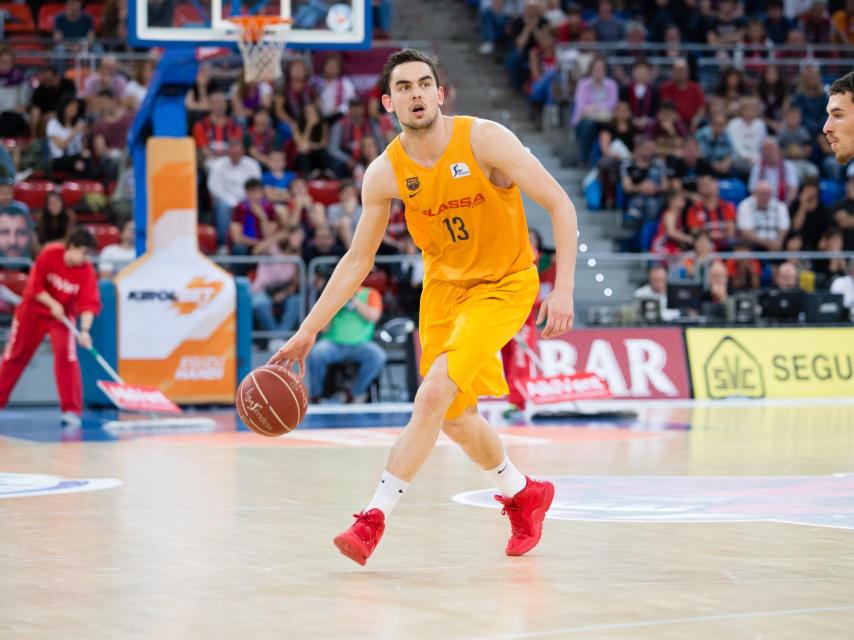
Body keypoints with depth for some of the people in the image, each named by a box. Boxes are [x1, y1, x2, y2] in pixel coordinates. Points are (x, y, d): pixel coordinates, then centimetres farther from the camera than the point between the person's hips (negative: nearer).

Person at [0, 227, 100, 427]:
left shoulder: (87, 270, -19)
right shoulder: (49, 254, -21)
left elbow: (89, 303, -26)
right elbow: (36, 286, -16)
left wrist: (85, 330, -39)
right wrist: (52, 304, -27)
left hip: (63, 314, 0)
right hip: (34, 308, 0)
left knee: (66, 355, -19)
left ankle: (71, 410, -15)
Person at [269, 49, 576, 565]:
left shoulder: (484, 139, -21)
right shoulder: (385, 173, -10)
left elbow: (559, 204, -18)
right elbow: (358, 259, 1)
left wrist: (564, 287, -26)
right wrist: (309, 330, -3)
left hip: (504, 285, -5)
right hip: (445, 286, 5)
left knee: (434, 396, -21)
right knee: (455, 416, 12)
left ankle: (375, 518, -15)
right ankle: (523, 494, 39)